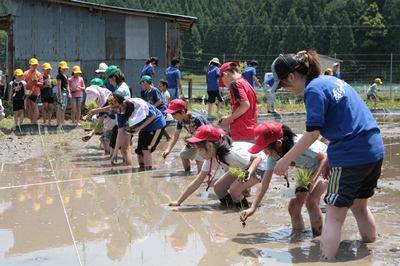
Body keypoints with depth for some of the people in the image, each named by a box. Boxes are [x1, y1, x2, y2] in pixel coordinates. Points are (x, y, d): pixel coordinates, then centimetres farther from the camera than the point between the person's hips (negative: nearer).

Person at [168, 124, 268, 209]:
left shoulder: (231, 154, -36)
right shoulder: (211, 160, -12)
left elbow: (259, 157, -29)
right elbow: (196, 183, -8)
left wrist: (249, 172, -46)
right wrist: (178, 202, -9)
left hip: (258, 165, -8)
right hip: (242, 168, 8)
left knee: (234, 189, -26)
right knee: (218, 188, -2)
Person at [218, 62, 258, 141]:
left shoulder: (235, 83, -7)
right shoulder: (248, 85, 19)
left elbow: (245, 105, -21)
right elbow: (255, 115, 19)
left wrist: (229, 119, -12)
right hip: (251, 134, 10)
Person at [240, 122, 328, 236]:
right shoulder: (273, 156, -16)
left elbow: (324, 157, -27)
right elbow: (264, 184, -14)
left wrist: (314, 179, -38)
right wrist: (252, 208, -21)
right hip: (309, 170, 7)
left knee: (311, 200, -24)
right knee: (293, 206, -1)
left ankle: (318, 238, -9)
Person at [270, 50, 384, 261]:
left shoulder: (314, 89, -11)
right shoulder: (332, 80, 15)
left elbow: (312, 133, -16)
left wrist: (286, 160, -8)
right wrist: (333, 159, 20)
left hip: (351, 156, -9)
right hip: (375, 151, 9)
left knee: (335, 216, -6)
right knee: (360, 206, 25)